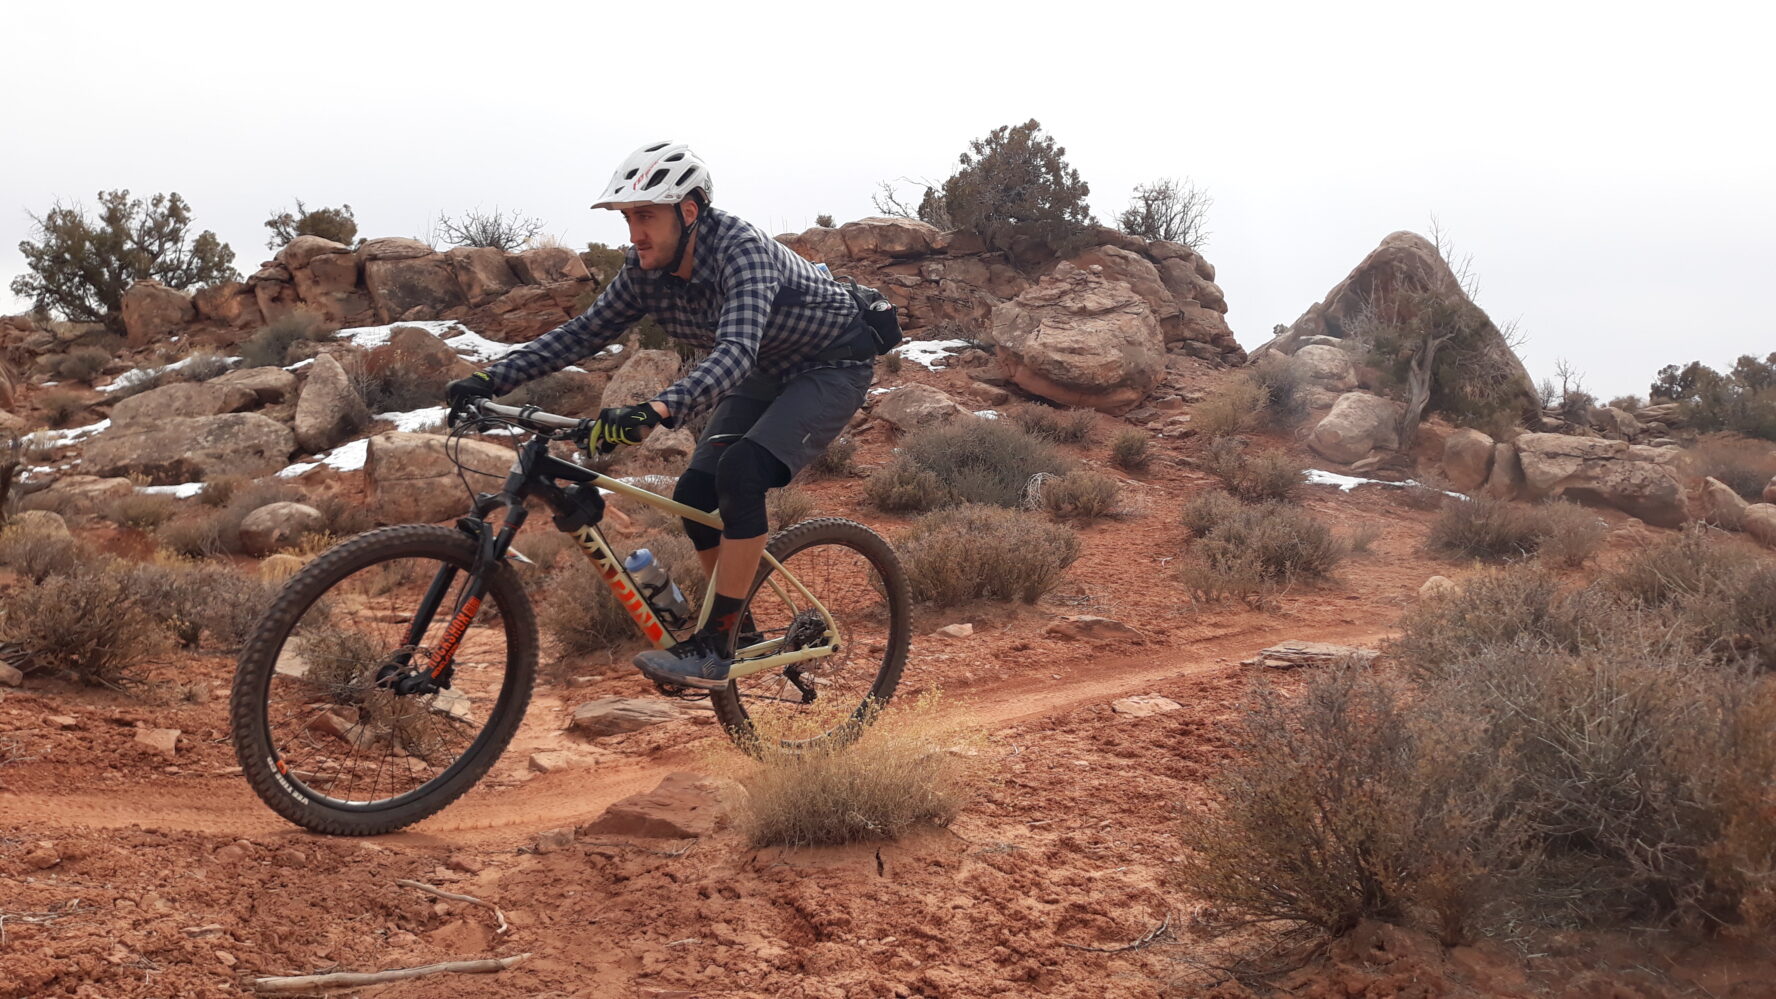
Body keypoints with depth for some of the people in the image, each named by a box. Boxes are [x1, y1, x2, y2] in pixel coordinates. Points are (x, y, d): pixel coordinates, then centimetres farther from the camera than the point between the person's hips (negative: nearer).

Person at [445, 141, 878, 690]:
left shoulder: (740, 250, -34)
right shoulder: (646, 270, -12)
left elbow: (736, 351, -48)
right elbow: (583, 332, -4)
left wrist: (656, 412, -63)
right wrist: (490, 380, -14)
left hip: (834, 363, -8)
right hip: (767, 371, 8)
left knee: (739, 472, -27)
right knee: (694, 495, -6)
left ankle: (715, 646, -20)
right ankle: (741, 625, 13)